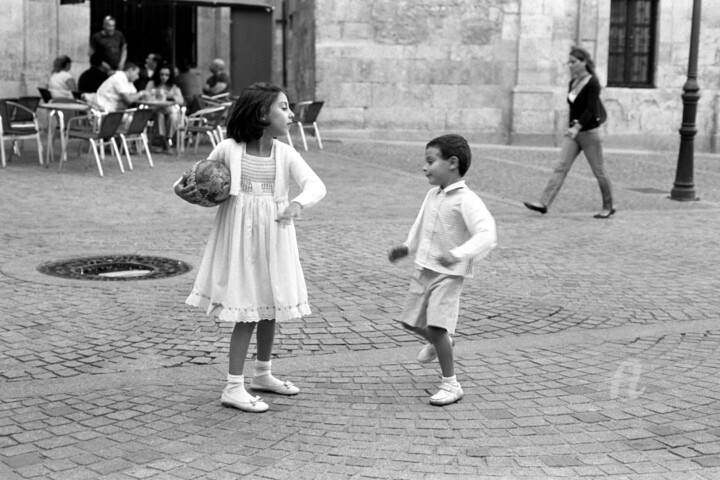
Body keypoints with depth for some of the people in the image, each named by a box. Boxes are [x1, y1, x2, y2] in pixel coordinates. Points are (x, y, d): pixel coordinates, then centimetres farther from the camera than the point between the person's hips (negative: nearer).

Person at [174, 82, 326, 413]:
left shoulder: (285, 154, -2)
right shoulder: (228, 150, -8)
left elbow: (316, 185, -14)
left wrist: (298, 203, -34)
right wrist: (182, 189, -13)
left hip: (273, 238, 4)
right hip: (239, 237, -4)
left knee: (270, 308, 15)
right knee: (248, 313, -5)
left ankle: (263, 374, 35)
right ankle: (233, 388, 4)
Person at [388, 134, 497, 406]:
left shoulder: (466, 200, -18)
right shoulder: (433, 195, 7)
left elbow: (487, 235, -29)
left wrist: (458, 254, -41)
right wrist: (407, 247, 14)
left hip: (448, 274, -8)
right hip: (423, 270, 8)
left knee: (436, 326, -15)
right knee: (411, 322, 18)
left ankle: (450, 385, 0)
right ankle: (440, 342, 49)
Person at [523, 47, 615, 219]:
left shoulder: (592, 83, -13)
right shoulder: (572, 83, 9)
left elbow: (591, 109, -23)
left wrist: (578, 127, -34)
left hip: (589, 133, -7)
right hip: (573, 133, 7)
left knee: (599, 172, 4)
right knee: (561, 167, -6)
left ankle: (609, 207, 20)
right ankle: (544, 203, -16)